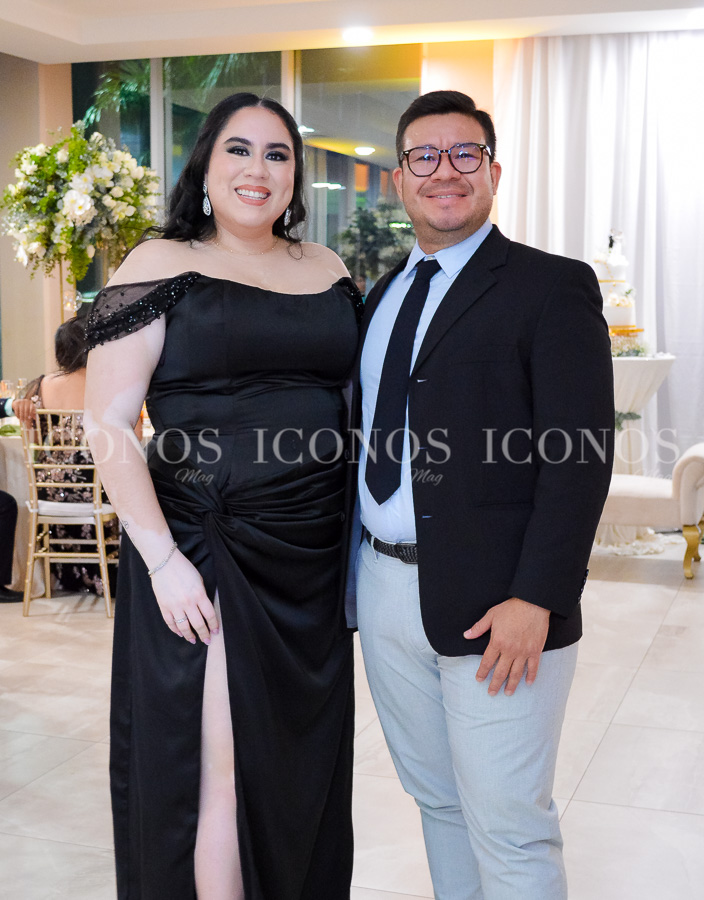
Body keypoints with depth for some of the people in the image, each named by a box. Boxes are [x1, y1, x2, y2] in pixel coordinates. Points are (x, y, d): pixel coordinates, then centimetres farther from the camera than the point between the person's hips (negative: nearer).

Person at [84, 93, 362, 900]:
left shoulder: (326, 270, 11)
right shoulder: (161, 266, -5)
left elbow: (356, 398, 17)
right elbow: (107, 423, -9)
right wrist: (162, 560, -16)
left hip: (315, 558, 5)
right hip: (206, 555, -5)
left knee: (304, 769, 15)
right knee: (222, 775, 2)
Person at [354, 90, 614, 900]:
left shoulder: (553, 288, -7)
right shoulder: (382, 296, 15)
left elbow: (581, 454, -14)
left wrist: (534, 599, -20)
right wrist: (353, 570, 9)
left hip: (494, 610, -6)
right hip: (385, 586, 7)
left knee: (509, 831, 2)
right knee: (437, 803, 19)